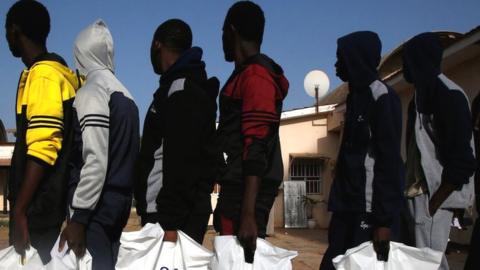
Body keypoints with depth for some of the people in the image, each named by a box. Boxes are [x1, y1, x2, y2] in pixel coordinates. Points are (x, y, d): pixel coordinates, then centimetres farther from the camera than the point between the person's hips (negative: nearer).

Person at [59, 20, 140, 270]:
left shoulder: (92, 90, -10)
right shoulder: (125, 94, 13)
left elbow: (95, 159, -18)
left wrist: (78, 216, -17)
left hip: (97, 205, -8)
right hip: (120, 202, 8)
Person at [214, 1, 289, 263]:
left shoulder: (255, 75, -11)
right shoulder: (246, 75, 19)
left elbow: (257, 148, -20)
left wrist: (248, 213, -24)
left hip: (247, 189, -9)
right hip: (239, 186, 9)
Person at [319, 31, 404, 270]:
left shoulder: (381, 96, -8)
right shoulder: (357, 96, 17)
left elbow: (389, 162, -14)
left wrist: (384, 221, -19)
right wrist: (341, 210, 14)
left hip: (370, 212, -8)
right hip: (350, 209, 8)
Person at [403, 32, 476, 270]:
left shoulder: (449, 96, -12)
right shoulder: (424, 96, 15)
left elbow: (461, 160, -18)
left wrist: (433, 203, -18)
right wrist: (412, 187, 14)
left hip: (436, 195, -9)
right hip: (422, 191, 9)